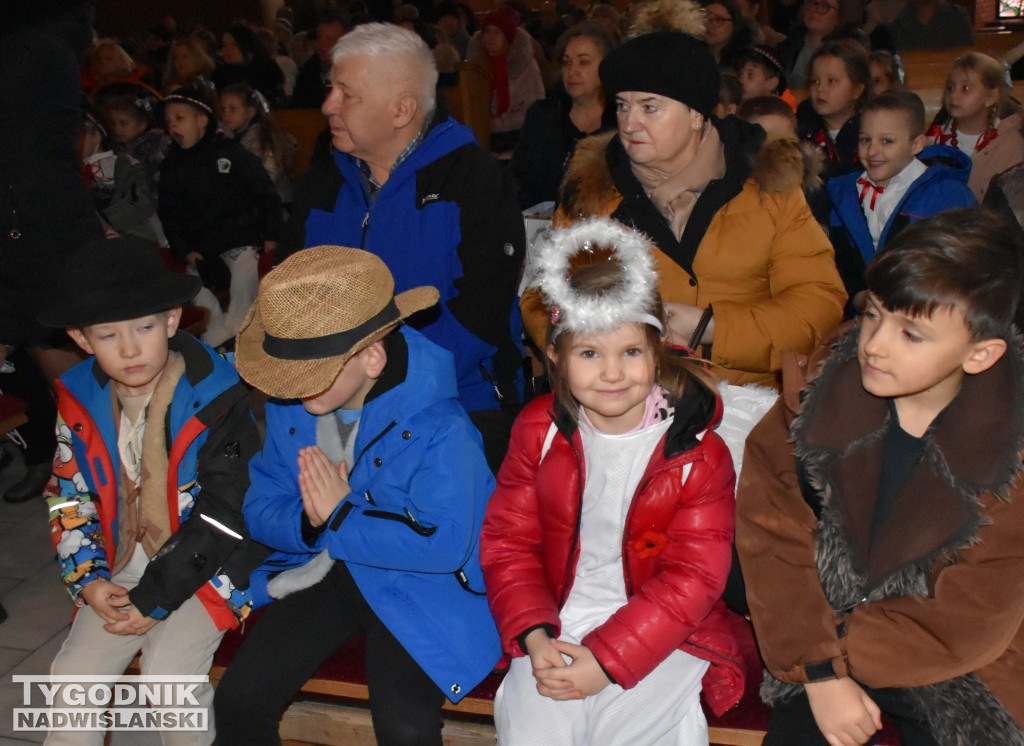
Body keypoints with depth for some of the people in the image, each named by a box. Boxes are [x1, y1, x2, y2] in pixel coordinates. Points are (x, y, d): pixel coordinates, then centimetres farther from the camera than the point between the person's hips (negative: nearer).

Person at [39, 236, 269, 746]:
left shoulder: (218, 401, -18)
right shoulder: (79, 403, -1)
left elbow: (220, 517, -18)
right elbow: (68, 499, 7)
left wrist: (156, 597, -17)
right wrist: (89, 579, -6)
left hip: (205, 569, -5)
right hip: (121, 573, 5)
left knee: (168, 672, -20)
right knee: (73, 672, -4)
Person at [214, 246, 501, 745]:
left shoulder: (438, 427, -25)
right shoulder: (288, 407, -4)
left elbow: (441, 544, -29)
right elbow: (260, 509, 2)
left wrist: (339, 518, -21)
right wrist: (307, 521, -22)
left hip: (421, 588, -5)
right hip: (325, 572, 6)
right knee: (238, 699, -5)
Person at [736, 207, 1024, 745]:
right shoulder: (819, 387, -12)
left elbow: (969, 625, -14)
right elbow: (768, 531, -11)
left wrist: (823, 654, -16)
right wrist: (817, 673, -16)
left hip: (959, 671, -1)